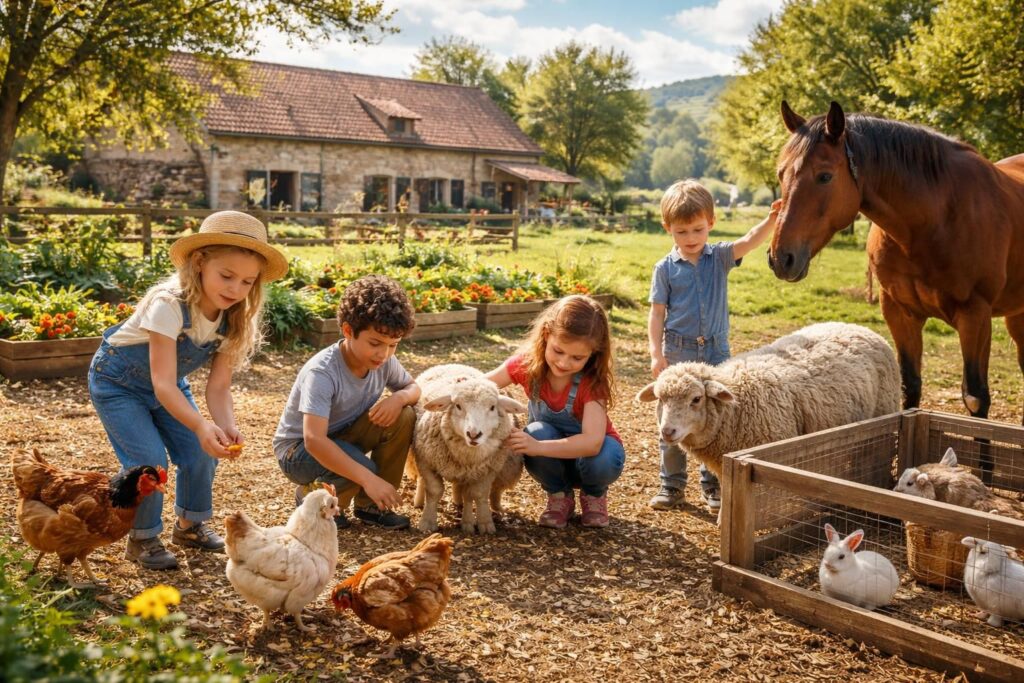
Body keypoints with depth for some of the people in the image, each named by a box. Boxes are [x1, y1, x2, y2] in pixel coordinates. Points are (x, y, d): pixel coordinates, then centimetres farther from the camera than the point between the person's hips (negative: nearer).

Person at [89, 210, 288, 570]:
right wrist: (201, 425, -56)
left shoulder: (234, 319, -17)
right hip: (117, 382, -6)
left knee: (201, 454, -3)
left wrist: (227, 426, -37)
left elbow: (218, 386, -18)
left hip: (168, 388, 6)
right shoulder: (169, 305, -36)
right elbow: (163, 383, -41)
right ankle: (143, 538, 6)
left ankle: (190, 524, 23)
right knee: (149, 460, -18)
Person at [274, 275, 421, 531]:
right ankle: (311, 496, 0)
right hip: (298, 448, -7)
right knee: (361, 468, -35)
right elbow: (314, 440, -41)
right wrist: (368, 479, -47)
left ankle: (371, 505, -1)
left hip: (343, 438, 7)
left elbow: (413, 387, 6)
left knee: (403, 417, -17)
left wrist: (400, 397, -21)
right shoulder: (322, 372, -32)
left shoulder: (384, 361, -12)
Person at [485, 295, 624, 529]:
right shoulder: (527, 364, -21)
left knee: (603, 461, -37)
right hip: (551, 456, 2)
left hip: (588, 450, -2)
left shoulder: (592, 381, -30)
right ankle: (559, 496, -3)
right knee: (536, 432, -32)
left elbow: (592, 442, -41)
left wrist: (537, 447, -52)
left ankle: (594, 494, 1)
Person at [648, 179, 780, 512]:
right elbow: (657, 313, -2)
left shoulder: (720, 257, 1)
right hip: (677, 353, -1)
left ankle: (713, 484, 21)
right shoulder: (665, 268, -2)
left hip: (716, 352, 1)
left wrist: (773, 218, -34)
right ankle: (672, 484, 21)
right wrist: (656, 353, -10)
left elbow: (750, 240, -16)